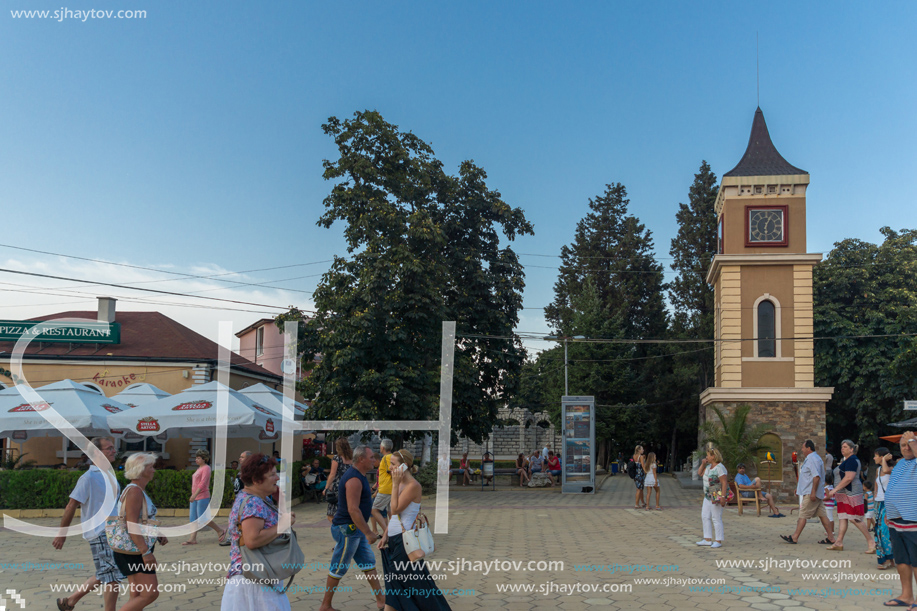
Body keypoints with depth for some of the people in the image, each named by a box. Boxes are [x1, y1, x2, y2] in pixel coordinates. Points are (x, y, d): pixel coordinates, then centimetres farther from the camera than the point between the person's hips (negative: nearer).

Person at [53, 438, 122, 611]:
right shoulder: (89, 478, -13)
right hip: (100, 534, -8)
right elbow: (71, 506, -11)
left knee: (104, 576, 17)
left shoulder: (110, 475, 13)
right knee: (112, 577, -6)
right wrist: (62, 534, -8)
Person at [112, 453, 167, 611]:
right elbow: (131, 524, -25)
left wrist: (158, 535, 9)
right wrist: (146, 552, -28)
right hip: (134, 552, -10)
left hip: (138, 551, 10)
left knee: (137, 596, 10)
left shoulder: (139, 490, 14)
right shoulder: (134, 491, -17)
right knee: (151, 593, -10)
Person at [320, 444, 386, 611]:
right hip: (347, 529, -10)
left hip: (356, 529, 10)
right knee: (339, 569, 1)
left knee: (369, 563, 14)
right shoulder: (354, 479, -22)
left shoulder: (359, 476, 11)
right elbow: (353, 510, -27)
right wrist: (368, 533, -24)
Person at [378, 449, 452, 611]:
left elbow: (395, 509, -21)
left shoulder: (413, 485, -16)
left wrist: (395, 484, -18)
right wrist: (386, 535, 11)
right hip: (394, 539, 9)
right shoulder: (401, 484, 10)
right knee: (393, 581, 12)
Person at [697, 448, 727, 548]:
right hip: (708, 496, 10)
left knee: (716, 518, -5)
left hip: (717, 496, -10)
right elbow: (700, 473, 21)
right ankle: (708, 540, 15)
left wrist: (723, 497, -25)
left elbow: (724, 483, -20)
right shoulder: (709, 466, 10)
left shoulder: (720, 468, -17)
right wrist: (703, 464, 6)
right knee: (705, 516, 10)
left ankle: (718, 541, 2)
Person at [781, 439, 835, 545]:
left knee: (803, 515, -7)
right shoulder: (811, 458, 19)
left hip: (811, 493, -10)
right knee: (822, 515, 9)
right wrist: (798, 489, 29)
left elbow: (816, 476, -23)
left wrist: (813, 492, -26)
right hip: (817, 493, 10)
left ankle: (795, 537, -5)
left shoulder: (812, 459, -14)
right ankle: (831, 537, 10)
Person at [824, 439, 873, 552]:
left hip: (851, 492, -11)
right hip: (845, 493, 11)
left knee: (855, 519, -9)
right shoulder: (848, 460, 19)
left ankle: (870, 542, -1)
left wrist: (835, 489, -21)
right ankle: (839, 542, 5)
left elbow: (849, 478, -22)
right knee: (842, 517, 6)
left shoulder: (851, 460, -14)